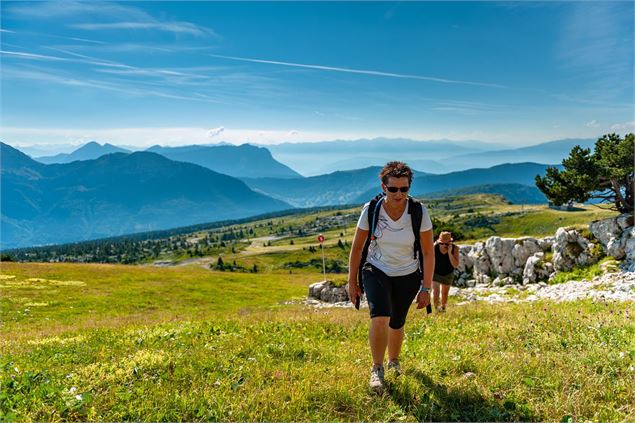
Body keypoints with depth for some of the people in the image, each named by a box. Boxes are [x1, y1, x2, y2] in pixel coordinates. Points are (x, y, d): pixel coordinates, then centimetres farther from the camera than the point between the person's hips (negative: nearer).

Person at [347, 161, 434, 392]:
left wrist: (426, 288, -10)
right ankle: (377, 368, 1)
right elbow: (357, 247, -6)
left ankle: (394, 361, 44)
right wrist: (352, 281, -1)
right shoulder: (371, 210, -19)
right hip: (376, 270, -1)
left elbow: (429, 252, -10)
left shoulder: (419, 212, -20)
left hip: (407, 276, 1)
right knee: (379, 318, -23)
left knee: (396, 324, 13)